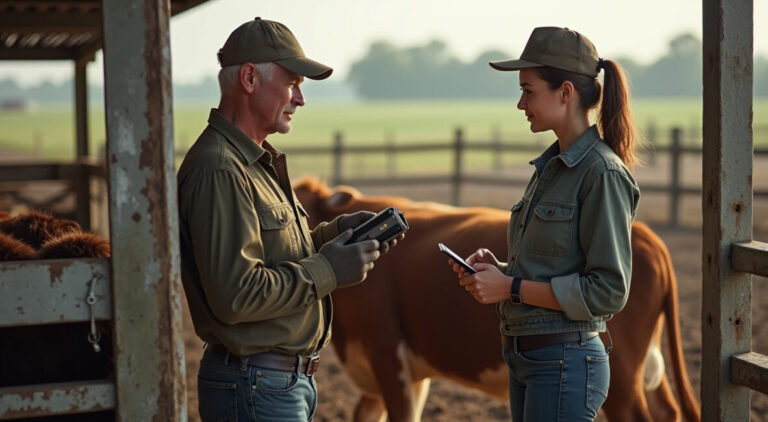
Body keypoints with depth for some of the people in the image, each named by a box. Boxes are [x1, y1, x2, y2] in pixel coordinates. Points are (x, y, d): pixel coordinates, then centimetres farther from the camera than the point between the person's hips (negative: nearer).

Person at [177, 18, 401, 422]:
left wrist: (336, 231, 6)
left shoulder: (257, 161, 14)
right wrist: (327, 270, -18)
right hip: (255, 388, -10)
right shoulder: (219, 171, -20)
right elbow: (235, 295, -27)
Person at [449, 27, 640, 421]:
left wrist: (510, 287, -16)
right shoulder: (550, 166, 12)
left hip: (565, 362, -9)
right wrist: (498, 268, 3)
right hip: (523, 356, 9)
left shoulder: (602, 173, -14)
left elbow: (608, 290, -17)